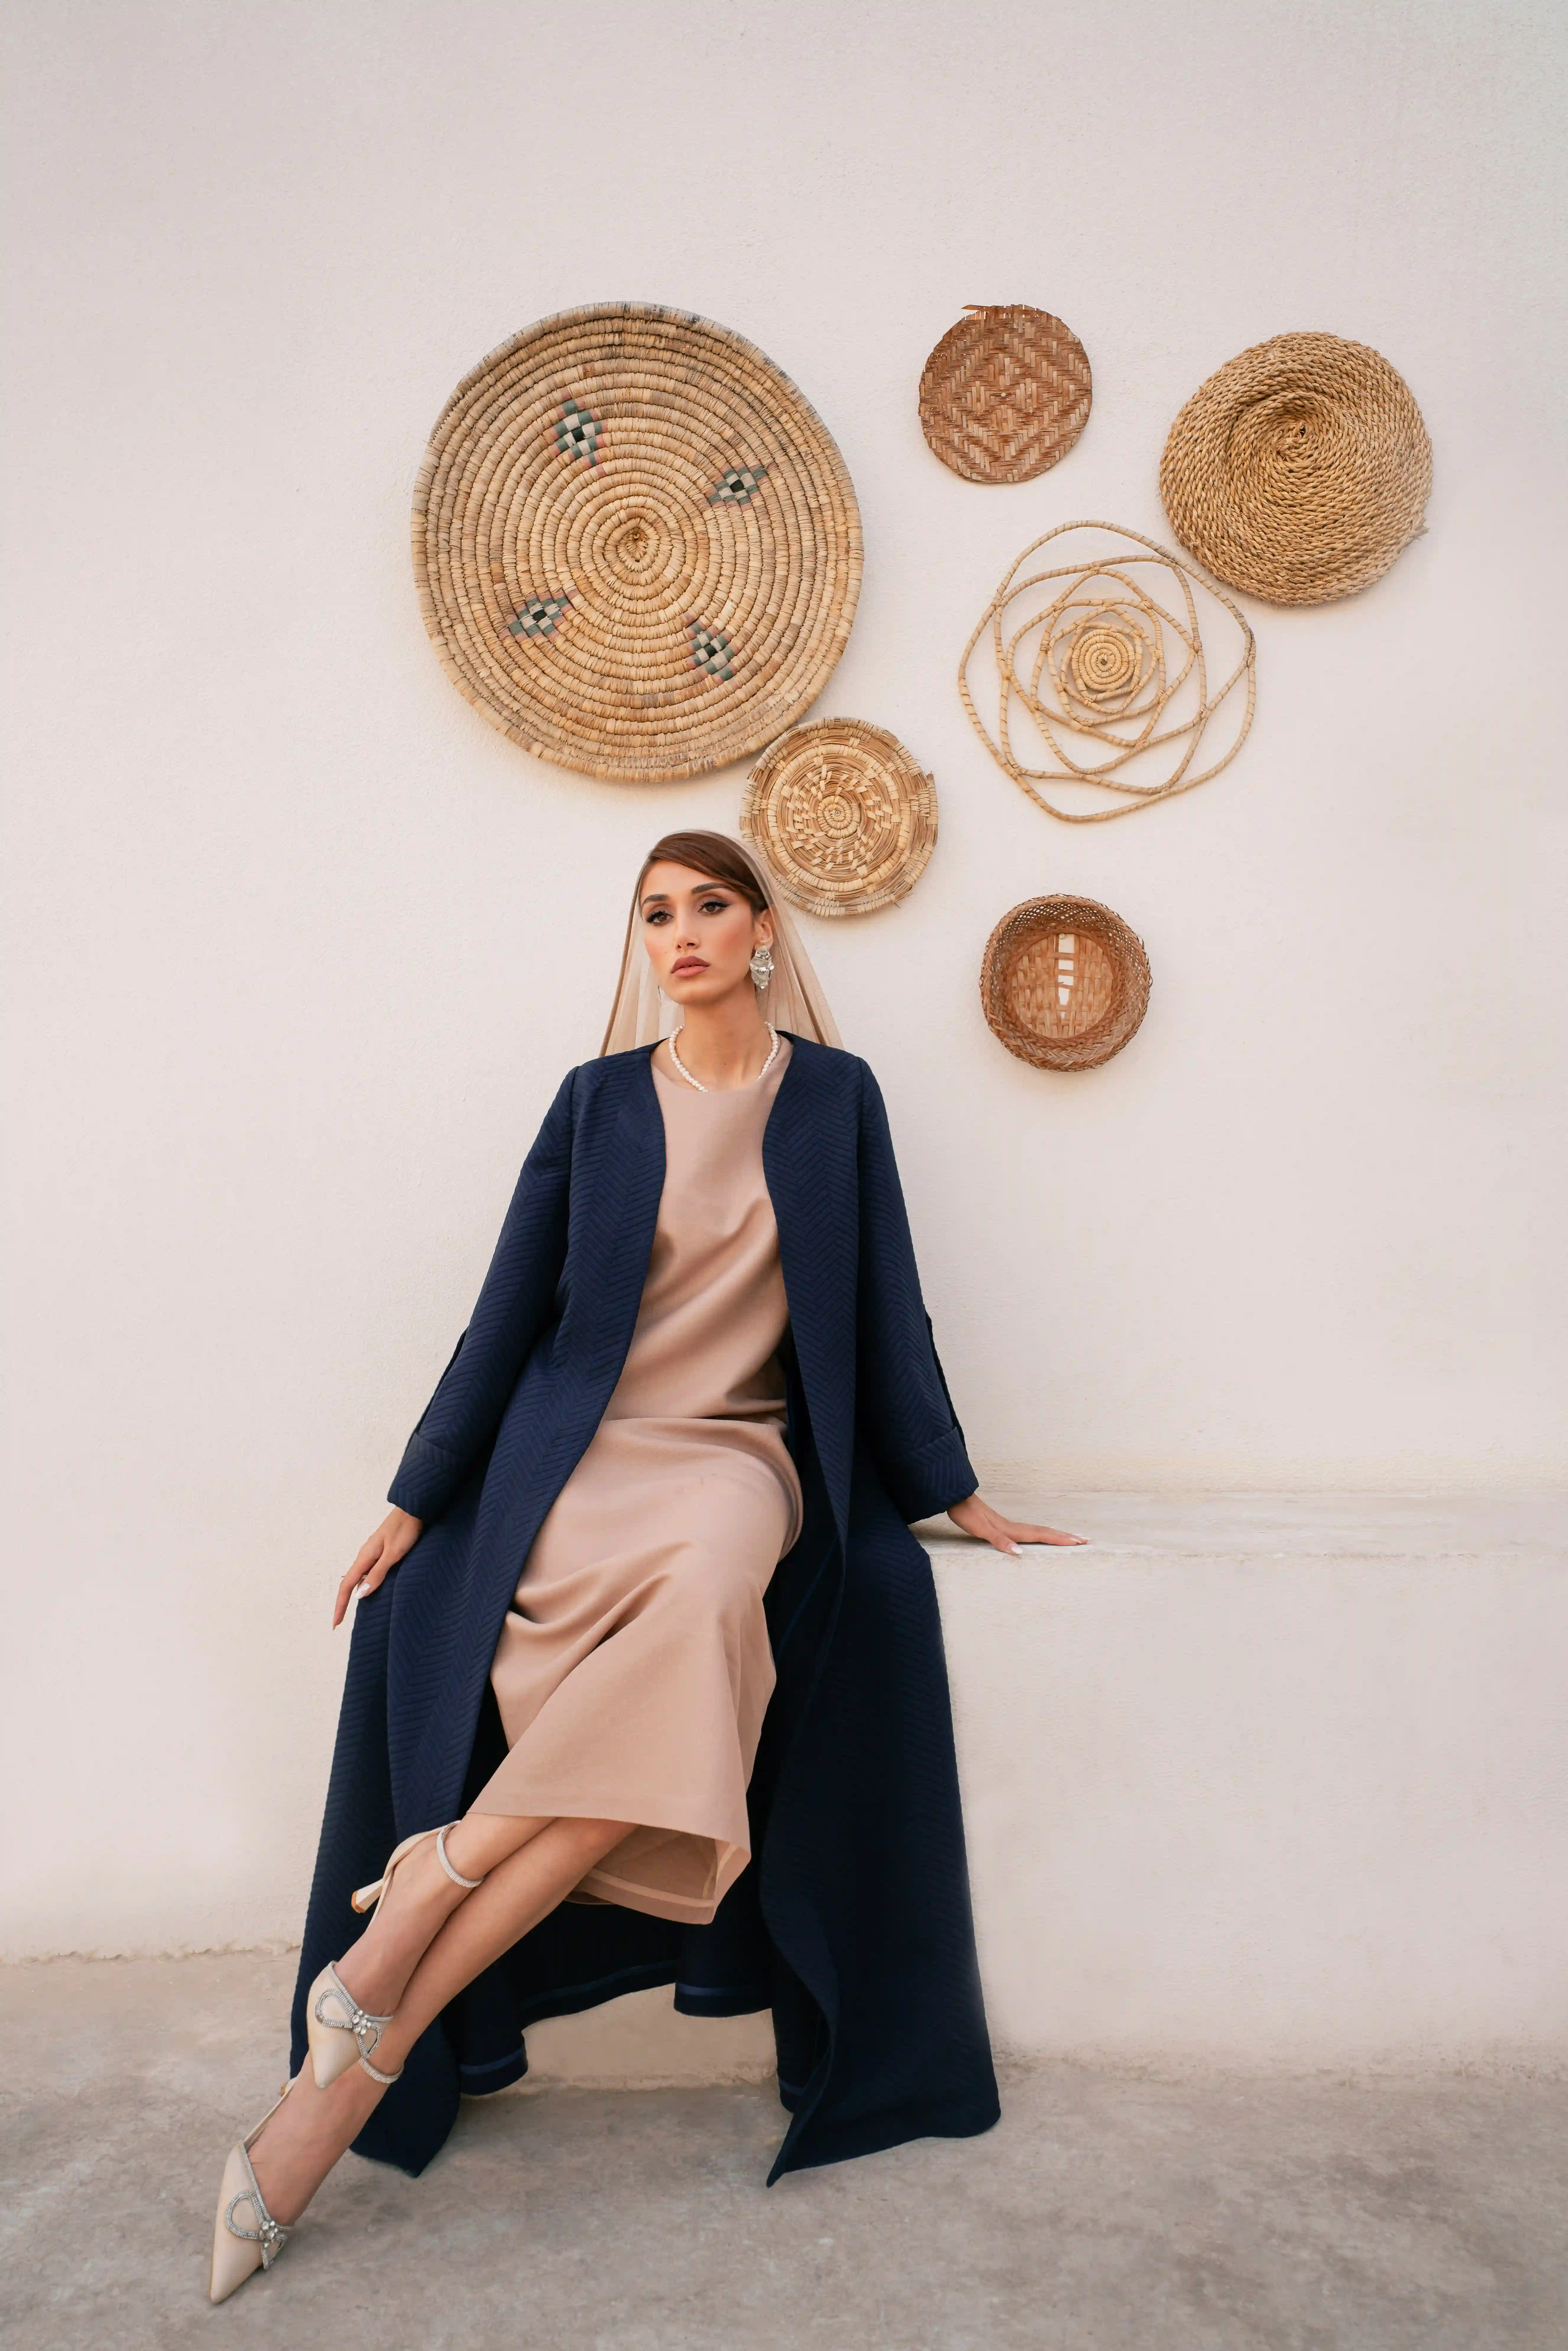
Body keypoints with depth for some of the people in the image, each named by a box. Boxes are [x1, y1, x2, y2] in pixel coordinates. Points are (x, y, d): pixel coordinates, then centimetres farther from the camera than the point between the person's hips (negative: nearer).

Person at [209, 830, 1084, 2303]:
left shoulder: (834, 1094, 9)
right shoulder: (600, 1099, 8)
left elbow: (884, 1303, 11)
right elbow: (511, 1307, 8)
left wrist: (952, 1490, 11)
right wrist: (417, 1498, 5)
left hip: (743, 1454, 1)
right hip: (580, 1454, -1)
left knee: (714, 1582, -35)